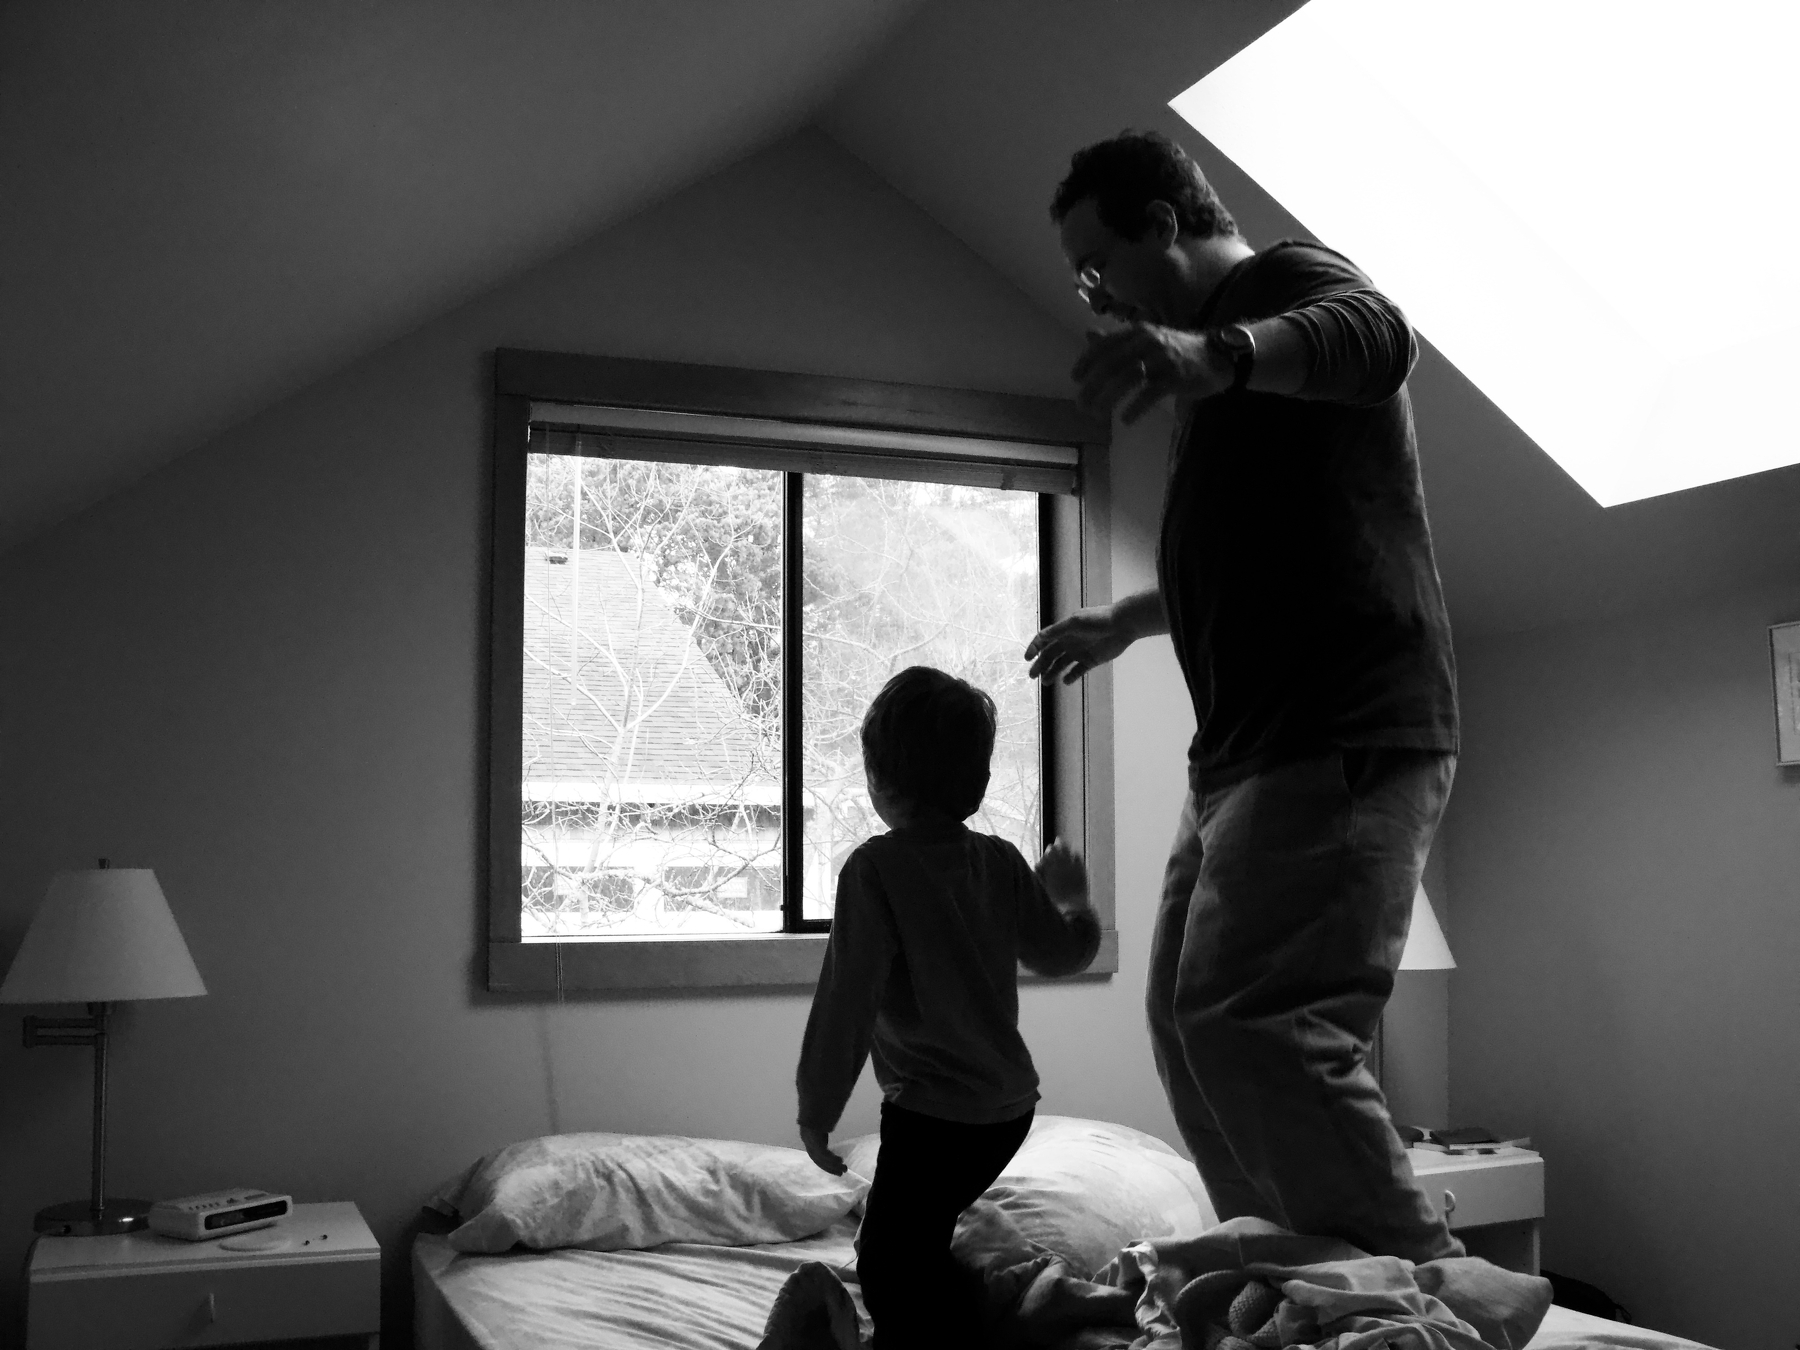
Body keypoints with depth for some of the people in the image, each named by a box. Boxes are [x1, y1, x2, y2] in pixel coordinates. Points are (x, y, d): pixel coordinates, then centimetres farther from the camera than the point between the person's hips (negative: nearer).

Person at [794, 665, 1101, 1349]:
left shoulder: (876, 867, -16)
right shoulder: (1001, 862, 4)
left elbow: (848, 998, -17)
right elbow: (1065, 953, 16)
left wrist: (816, 1109, -9)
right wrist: (1072, 898, 36)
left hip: (934, 1113, -8)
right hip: (1011, 1105, 8)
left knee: (890, 1267, 1)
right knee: (916, 1241, 23)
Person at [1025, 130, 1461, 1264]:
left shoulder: (1290, 280, -2)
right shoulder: (1218, 343, 26)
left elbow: (1373, 335, -30)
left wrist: (1217, 354, -49)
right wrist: (1123, 621, 45)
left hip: (1343, 741, -10)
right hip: (1248, 746, 11)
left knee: (1252, 1023, -20)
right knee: (1188, 1019, 11)